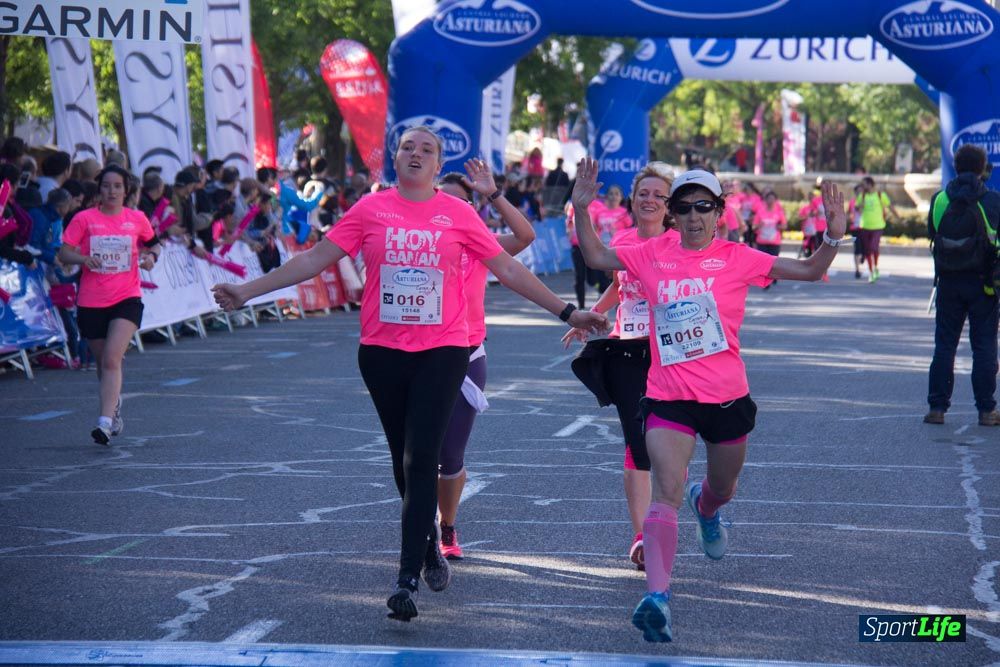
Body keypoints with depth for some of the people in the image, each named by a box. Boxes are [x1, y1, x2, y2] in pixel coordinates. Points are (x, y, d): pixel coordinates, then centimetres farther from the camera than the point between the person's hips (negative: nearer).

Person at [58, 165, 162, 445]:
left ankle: (105, 423, -26)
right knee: (103, 362, 13)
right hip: (91, 302, 1)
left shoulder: (137, 219, 4)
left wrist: (151, 256, -1)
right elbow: (63, 254, -1)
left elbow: (153, 243, 21)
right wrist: (85, 258, -21)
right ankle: (115, 406, 42)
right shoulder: (84, 219, 0)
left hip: (127, 299, -1)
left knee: (112, 359, -18)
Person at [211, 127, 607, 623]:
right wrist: (247, 291, 1)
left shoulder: (457, 214, 2)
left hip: (442, 350, -2)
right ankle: (430, 549, 33)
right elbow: (315, 259, 4)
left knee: (420, 461, -11)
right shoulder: (371, 209, 3)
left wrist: (566, 312, 5)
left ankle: (408, 578, -13)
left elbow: (509, 270, 7)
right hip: (382, 352, 2)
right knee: (404, 461, 12)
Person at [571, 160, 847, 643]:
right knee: (666, 493, -18)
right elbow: (596, 258, 10)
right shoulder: (653, 255, 2)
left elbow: (809, 271, -3)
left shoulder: (735, 258, -2)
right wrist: (581, 211, -3)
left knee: (723, 489, 22)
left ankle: (705, 507, 62)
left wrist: (833, 237, -19)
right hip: (668, 397, -1)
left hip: (726, 396, 1)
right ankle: (657, 595, -28)